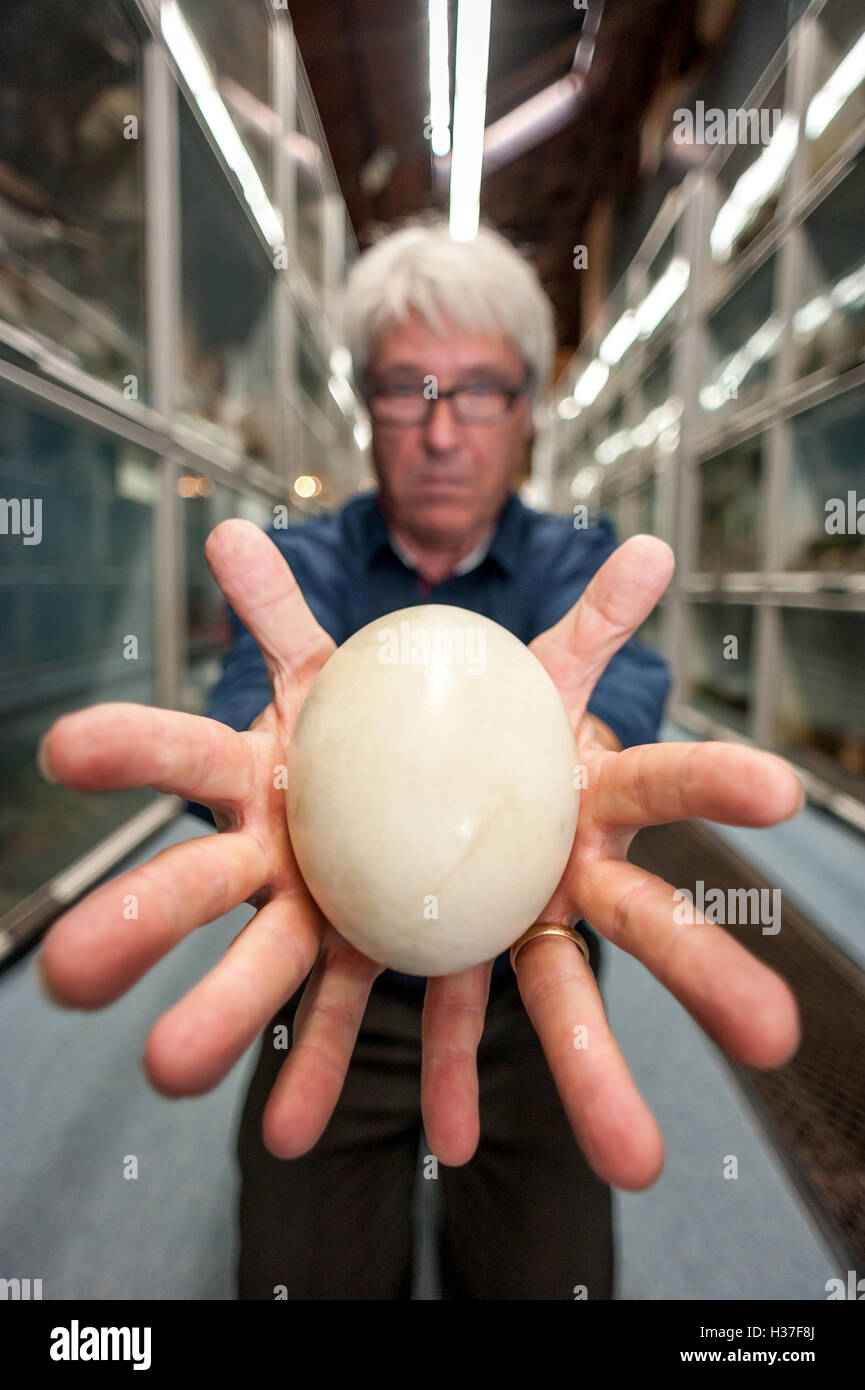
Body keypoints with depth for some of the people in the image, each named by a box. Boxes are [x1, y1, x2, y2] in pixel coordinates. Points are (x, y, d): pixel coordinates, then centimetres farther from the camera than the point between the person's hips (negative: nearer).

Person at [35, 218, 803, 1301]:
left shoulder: (578, 563, -2)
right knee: (300, 1282, 2)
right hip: (326, 1002, 0)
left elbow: (618, 691, -24)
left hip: (527, 1006, 1)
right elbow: (255, 707, -22)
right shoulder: (299, 563, -1)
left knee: (553, 1280, 3)